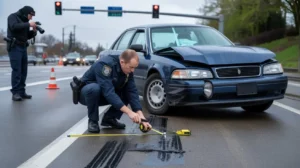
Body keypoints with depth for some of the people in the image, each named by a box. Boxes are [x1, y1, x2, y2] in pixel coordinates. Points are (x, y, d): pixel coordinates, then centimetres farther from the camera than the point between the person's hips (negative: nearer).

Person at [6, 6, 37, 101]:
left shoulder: (24, 22, 18)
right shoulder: (13, 17, -1)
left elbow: (27, 36, 20)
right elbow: (14, 26, -21)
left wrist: (34, 31, 1)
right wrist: (28, 24, -19)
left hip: (23, 47, 7)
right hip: (15, 47, -7)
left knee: (23, 71, 3)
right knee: (16, 70, -13)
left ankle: (21, 91, 7)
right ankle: (15, 92, -13)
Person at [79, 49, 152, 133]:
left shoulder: (128, 70, -12)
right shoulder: (105, 64, -33)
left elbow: (132, 92, -15)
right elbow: (108, 92, -40)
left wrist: (141, 116, -27)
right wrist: (129, 112, -43)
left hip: (101, 96, 6)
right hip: (85, 93, -6)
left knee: (128, 93, -13)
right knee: (94, 88, -39)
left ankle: (109, 118, 0)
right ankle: (92, 121, -16)